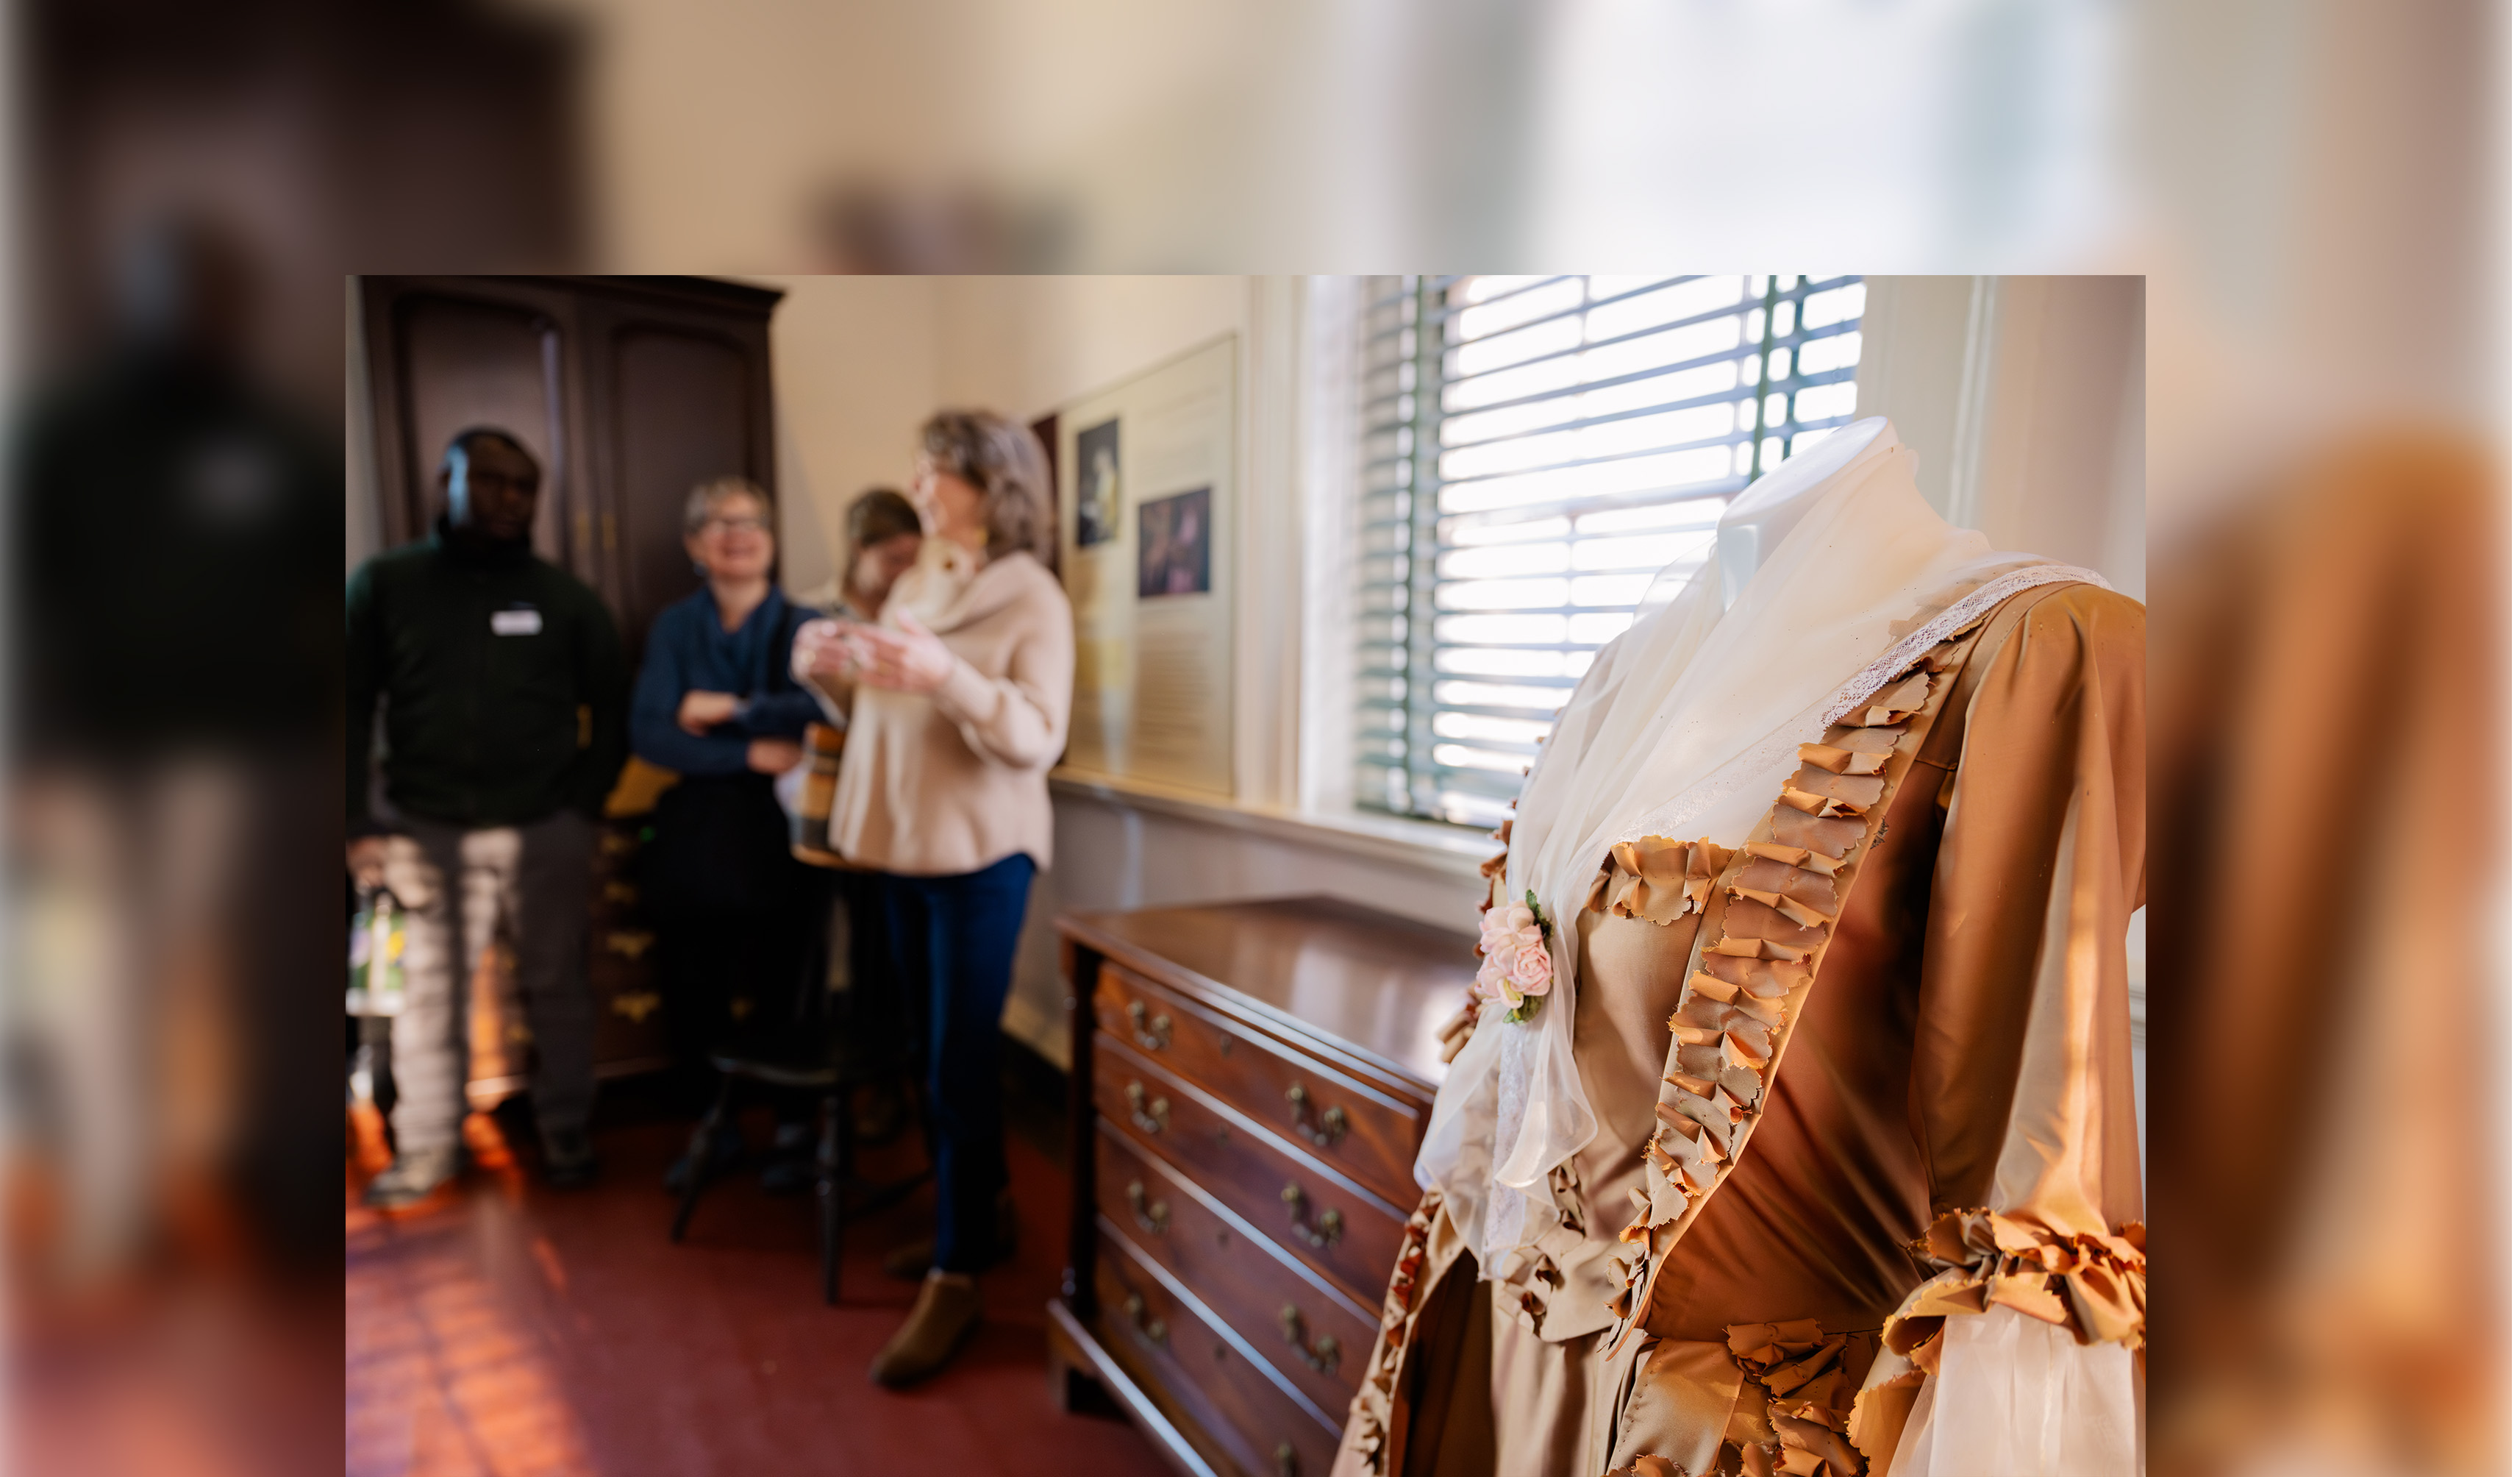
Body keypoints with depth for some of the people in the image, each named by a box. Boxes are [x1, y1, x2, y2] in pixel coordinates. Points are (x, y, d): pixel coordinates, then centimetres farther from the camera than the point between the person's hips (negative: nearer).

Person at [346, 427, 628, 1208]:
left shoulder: (566, 598, 4)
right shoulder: (386, 582, 4)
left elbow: (613, 706, 9)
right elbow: (355, 705, 4)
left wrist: (586, 800, 1)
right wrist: (360, 823, -1)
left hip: (545, 831, 0)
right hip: (429, 830, 0)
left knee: (558, 988, 6)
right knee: (430, 994, 6)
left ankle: (566, 1136, 19)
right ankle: (426, 1150, 21)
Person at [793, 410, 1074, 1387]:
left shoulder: (1034, 599, -9)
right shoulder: (912, 584, 12)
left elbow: (1038, 739, -19)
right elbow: (872, 715, 15)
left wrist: (949, 676, -32)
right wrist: (828, 673, -5)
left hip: (979, 855, -6)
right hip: (900, 846, 7)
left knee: (958, 1065, -2)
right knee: (941, 1054, 15)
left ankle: (956, 1279, 11)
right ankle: (976, 1214, 33)